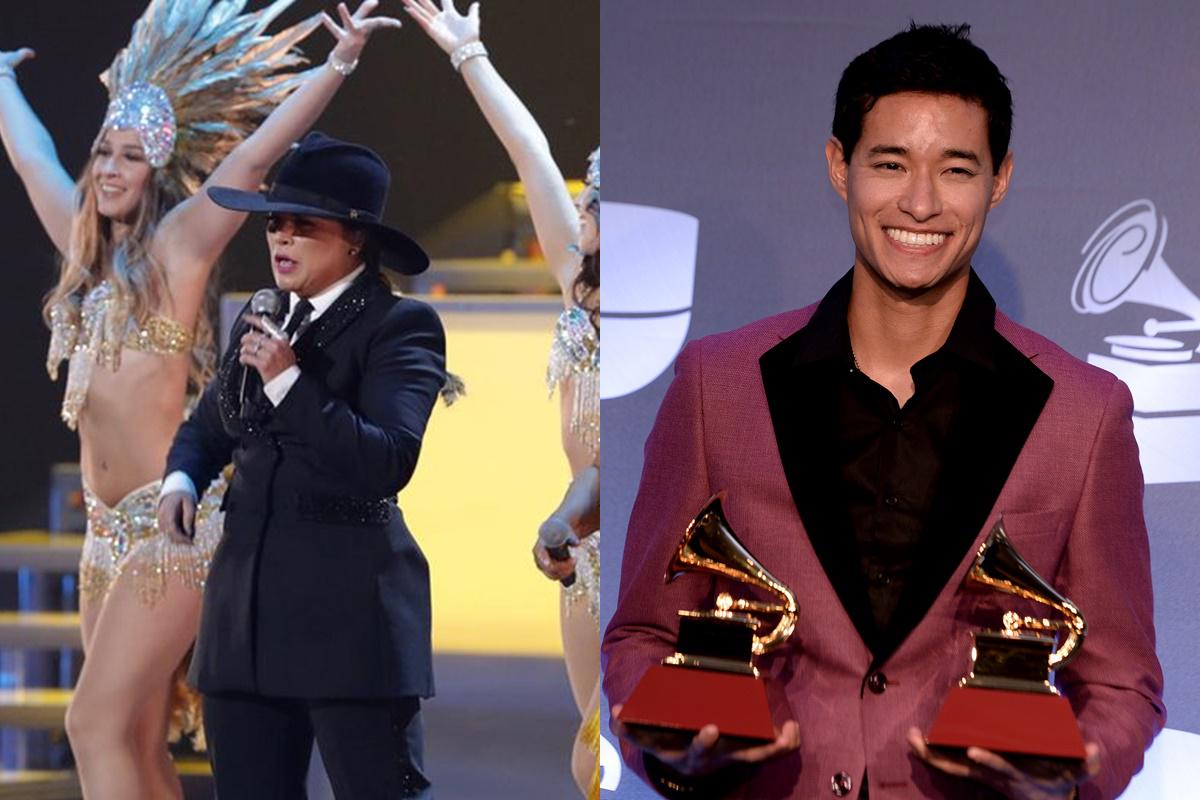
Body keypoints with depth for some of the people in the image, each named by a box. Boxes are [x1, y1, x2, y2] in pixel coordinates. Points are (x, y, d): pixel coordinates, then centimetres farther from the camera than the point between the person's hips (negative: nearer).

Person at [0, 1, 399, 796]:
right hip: (110, 524, 8)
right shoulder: (87, 244, 14)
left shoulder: (179, 240, -4)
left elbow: (252, 155, -16)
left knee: (98, 726, -14)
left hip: (172, 519, -8)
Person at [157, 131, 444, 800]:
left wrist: (290, 382, -20)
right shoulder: (258, 323, 16)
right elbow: (208, 429, 28)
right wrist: (181, 480, 6)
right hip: (247, 613, 7)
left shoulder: (401, 326, -5)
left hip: (349, 617, -7)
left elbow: (388, 462, -17)